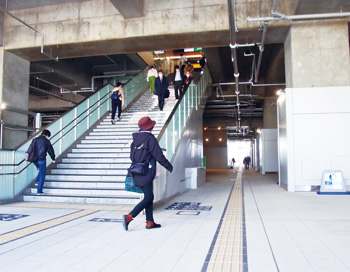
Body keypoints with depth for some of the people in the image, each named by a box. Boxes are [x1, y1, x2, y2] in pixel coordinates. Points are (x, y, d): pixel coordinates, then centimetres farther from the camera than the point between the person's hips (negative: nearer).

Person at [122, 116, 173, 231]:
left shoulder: (135, 139, 8)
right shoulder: (150, 138, -13)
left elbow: (132, 156, 13)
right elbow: (159, 156, -11)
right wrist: (169, 166, 2)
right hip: (146, 173, -8)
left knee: (149, 197, 15)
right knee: (148, 198, 0)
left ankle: (150, 222, 18)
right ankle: (129, 217, -8)